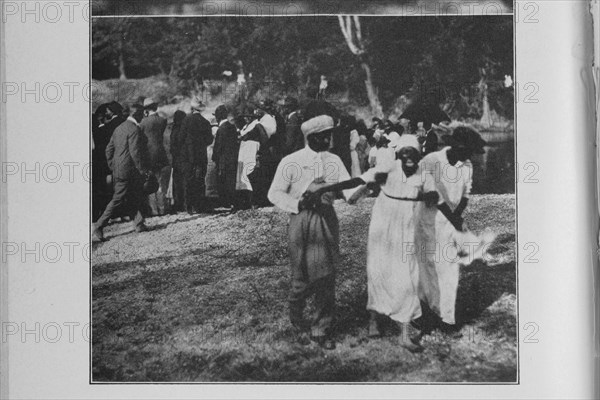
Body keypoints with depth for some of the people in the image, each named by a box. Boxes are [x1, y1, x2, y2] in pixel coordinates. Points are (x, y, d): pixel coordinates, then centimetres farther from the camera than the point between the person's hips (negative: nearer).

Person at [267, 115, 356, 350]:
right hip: (302, 222, -4)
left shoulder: (333, 161, 6)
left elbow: (349, 191, -1)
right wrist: (298, 203, -19)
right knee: (304, 278, 2)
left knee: (327, 279, 4)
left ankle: (321, 330, 15)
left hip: (328, 220, 4)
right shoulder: (291, 162, -6)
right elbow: (274, 194, -4)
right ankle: (295, 311, 35)